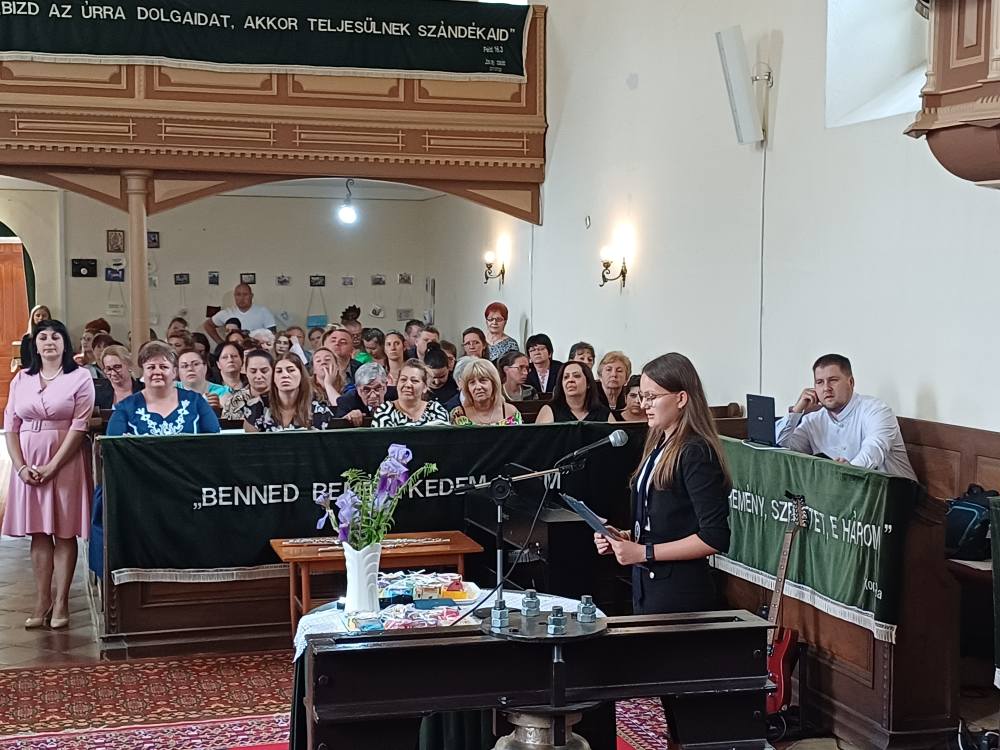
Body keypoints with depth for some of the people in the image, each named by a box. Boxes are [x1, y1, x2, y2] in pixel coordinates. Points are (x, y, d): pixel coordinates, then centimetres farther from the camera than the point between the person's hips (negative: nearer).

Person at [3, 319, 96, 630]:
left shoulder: (79, 377, -2)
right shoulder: (21, 379, 10)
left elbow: (79, 427, -9)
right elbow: (10, 427, 7)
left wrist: (52, 467, -14)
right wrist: (21, 466, -7)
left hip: (66, 462, -4)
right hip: (28, 464, 4)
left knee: (64, 533, -1)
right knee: (38, 533, 6)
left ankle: (61, 603, 3)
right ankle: (41, 601, 10)